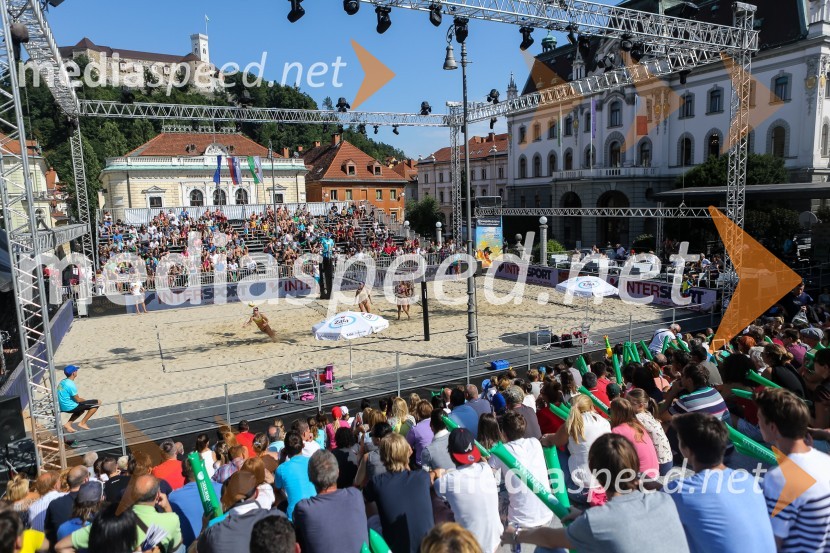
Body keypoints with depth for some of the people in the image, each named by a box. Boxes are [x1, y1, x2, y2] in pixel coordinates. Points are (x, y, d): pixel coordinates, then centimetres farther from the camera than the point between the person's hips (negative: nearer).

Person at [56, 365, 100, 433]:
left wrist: (84, 400, 15)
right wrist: (86, 400, 4)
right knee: (97, 403, -7)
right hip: (70, 407, -9)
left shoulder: (63, 381, 7)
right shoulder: (71, 384, -22)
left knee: (82, 409, 36)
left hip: (63, 407, 10)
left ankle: (68, 424, 19)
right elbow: (78, 400, -17)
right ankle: (82, 423, 0)